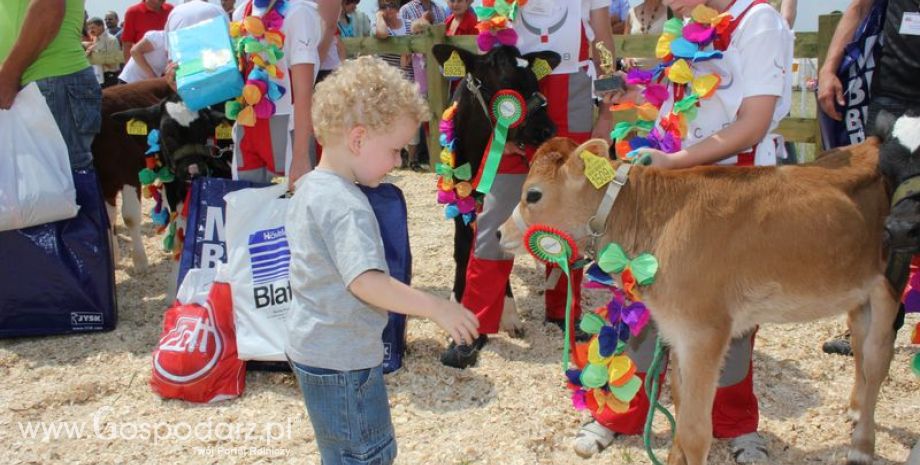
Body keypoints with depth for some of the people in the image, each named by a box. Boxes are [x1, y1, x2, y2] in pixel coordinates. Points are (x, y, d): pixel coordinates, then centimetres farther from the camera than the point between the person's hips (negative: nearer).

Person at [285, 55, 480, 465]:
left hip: (311, 348, 10)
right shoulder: (347, 206, -25)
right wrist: (436, 308, -30)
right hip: (342, 359, -10)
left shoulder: (308, 188, 6)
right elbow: (365, 281, -35)